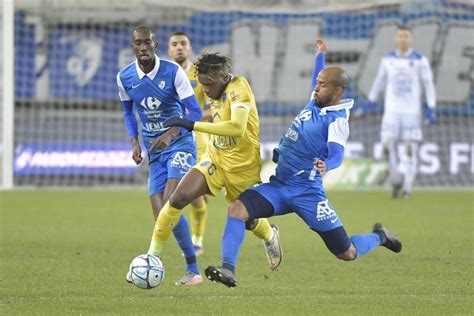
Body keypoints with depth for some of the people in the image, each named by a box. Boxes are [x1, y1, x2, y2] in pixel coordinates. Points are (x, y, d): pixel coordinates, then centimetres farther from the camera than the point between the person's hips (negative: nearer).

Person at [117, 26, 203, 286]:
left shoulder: (173, 71, -13)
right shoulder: (124, 77, 0)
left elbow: (195, 111, -13)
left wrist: (171, 134, -28)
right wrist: (135, 142, 5)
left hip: (179, 144, -5)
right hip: (153, 150, 5)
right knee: (161, 215, -4)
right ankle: (193, 269, 8)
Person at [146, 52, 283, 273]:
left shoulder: (239, 88, -24)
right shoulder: (217, 92, 0)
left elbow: (237, 128, -40)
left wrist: (193, 125, -41)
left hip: (242, 167, -5)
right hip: (215, 157, 5)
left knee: (248, 221, 15)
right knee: (178, 198, -18)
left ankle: (270, 237, 53)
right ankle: (153, 255, -11)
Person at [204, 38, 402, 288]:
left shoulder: (338, 120, -13)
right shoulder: (314, 103, 10)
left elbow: (337, 154, -29)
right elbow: (316, 84, 34)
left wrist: (326, 166, -51)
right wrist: (320, 55, 47)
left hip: (307, 192, -7)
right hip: (278, 185, 7)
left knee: (347, 254, 1)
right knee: (236, 209, -20)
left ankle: (378, 237, 35)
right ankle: (228, 269, -28)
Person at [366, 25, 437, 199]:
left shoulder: (420, 60, -3)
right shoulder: (388, 59, 6)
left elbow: (428, 85, -1)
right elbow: (379, 80, 20)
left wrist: (431, 109, -7)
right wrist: (371, 100, 25)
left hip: (412, 111, -2)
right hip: (391, 111, 2)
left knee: (410, 148, -4)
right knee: (388, 145, -11)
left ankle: (408, 187, 3)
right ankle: (396, 179, 9)